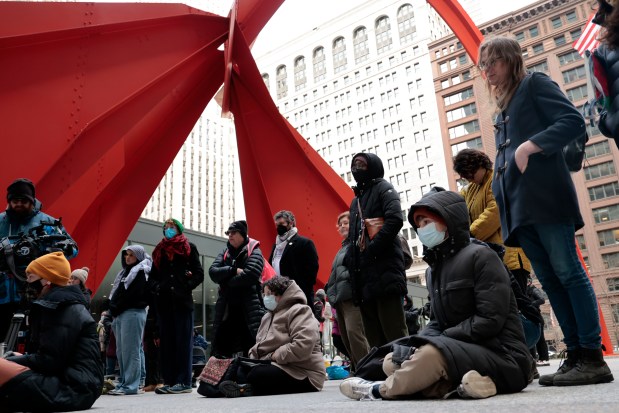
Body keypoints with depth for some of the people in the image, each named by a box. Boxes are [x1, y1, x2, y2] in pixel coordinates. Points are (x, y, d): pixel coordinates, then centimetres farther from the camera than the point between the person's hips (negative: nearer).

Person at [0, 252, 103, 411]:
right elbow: (49, 357, 18)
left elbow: (50, 361, -16)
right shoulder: (55, 305, 21)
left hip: (73, 389, -11)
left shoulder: (64, 308, -10)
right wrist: (19, 359, 5)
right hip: (63, 383, 11)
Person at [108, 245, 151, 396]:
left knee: (130, 350, -9)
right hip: (120, 315, 9)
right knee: (121, 351, 9)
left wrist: (116, 309, -9)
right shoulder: (126, 272, 23)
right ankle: (124, 381, 15)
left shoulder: (140, 272, -4)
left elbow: (133, 294, -15)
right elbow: (116, 293, 21)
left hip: (133, 313, -9)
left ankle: (130, 385, -7)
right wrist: (113, 308, 6)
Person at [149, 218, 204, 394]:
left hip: (182, 301, -4)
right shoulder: (159, 250, 18)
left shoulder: (189, 248, 7)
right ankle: (169, 381, 9)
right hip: (163, 302, 4)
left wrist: (186, 287, -9)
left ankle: (184, 382, -2)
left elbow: (199, 274, 2)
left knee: (183, 341, -3)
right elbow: (152, 276, 17)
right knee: (166, 342, 4)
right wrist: (156, 287, -2)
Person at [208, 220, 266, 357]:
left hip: (249, 310, -5)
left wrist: (225, 281, -5)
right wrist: (233, 270, -14)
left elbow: (250, 274, -17)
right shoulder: (225, 253, 17)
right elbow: (213, 271, 1)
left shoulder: (253, 252, 0)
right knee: (221, 352, 7)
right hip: (226, 309, 6)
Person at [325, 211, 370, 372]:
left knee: (354, 332, -18)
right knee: (345, 336, 7)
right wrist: (331, 293, 18)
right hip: (339, 298, 9)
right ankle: (356, 369, 14)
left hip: (352, 295, -9)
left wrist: (346, 275, -16)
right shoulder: (343, 248, 29)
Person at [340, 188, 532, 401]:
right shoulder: (434, 268, 13)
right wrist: (418, 342, -10)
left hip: (503, 357, -8)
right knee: (392, 362, -1)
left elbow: (490, 321, -19)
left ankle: (379, 390, -10)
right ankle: (462, 384, -18)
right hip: (464, 352, 9)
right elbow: (437, 322, 12)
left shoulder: (480, 256, -12)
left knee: (432, 354, -34)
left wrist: (439, 340, -17)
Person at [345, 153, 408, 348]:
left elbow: (395, 220, -14)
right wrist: (350, 260, 11)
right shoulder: (356, 201, 27)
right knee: (373, 337, 8)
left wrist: (372, 249, -18)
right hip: (363, 275, 8)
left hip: (384, 271, -8)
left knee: (394, 332, -10)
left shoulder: (384, 189, 4)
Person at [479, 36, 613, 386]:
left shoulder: (535, 84, 6)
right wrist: (501, 198, 11)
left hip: (545, 198, -8)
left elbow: (574, 121, -8)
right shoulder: (504, 107, 27)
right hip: (518, 207, 8)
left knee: (568, 273, -9)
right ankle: (576, 355, 8)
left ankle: (593, 359, -5)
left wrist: (529, 147, -15)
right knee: (550, 280, 4)